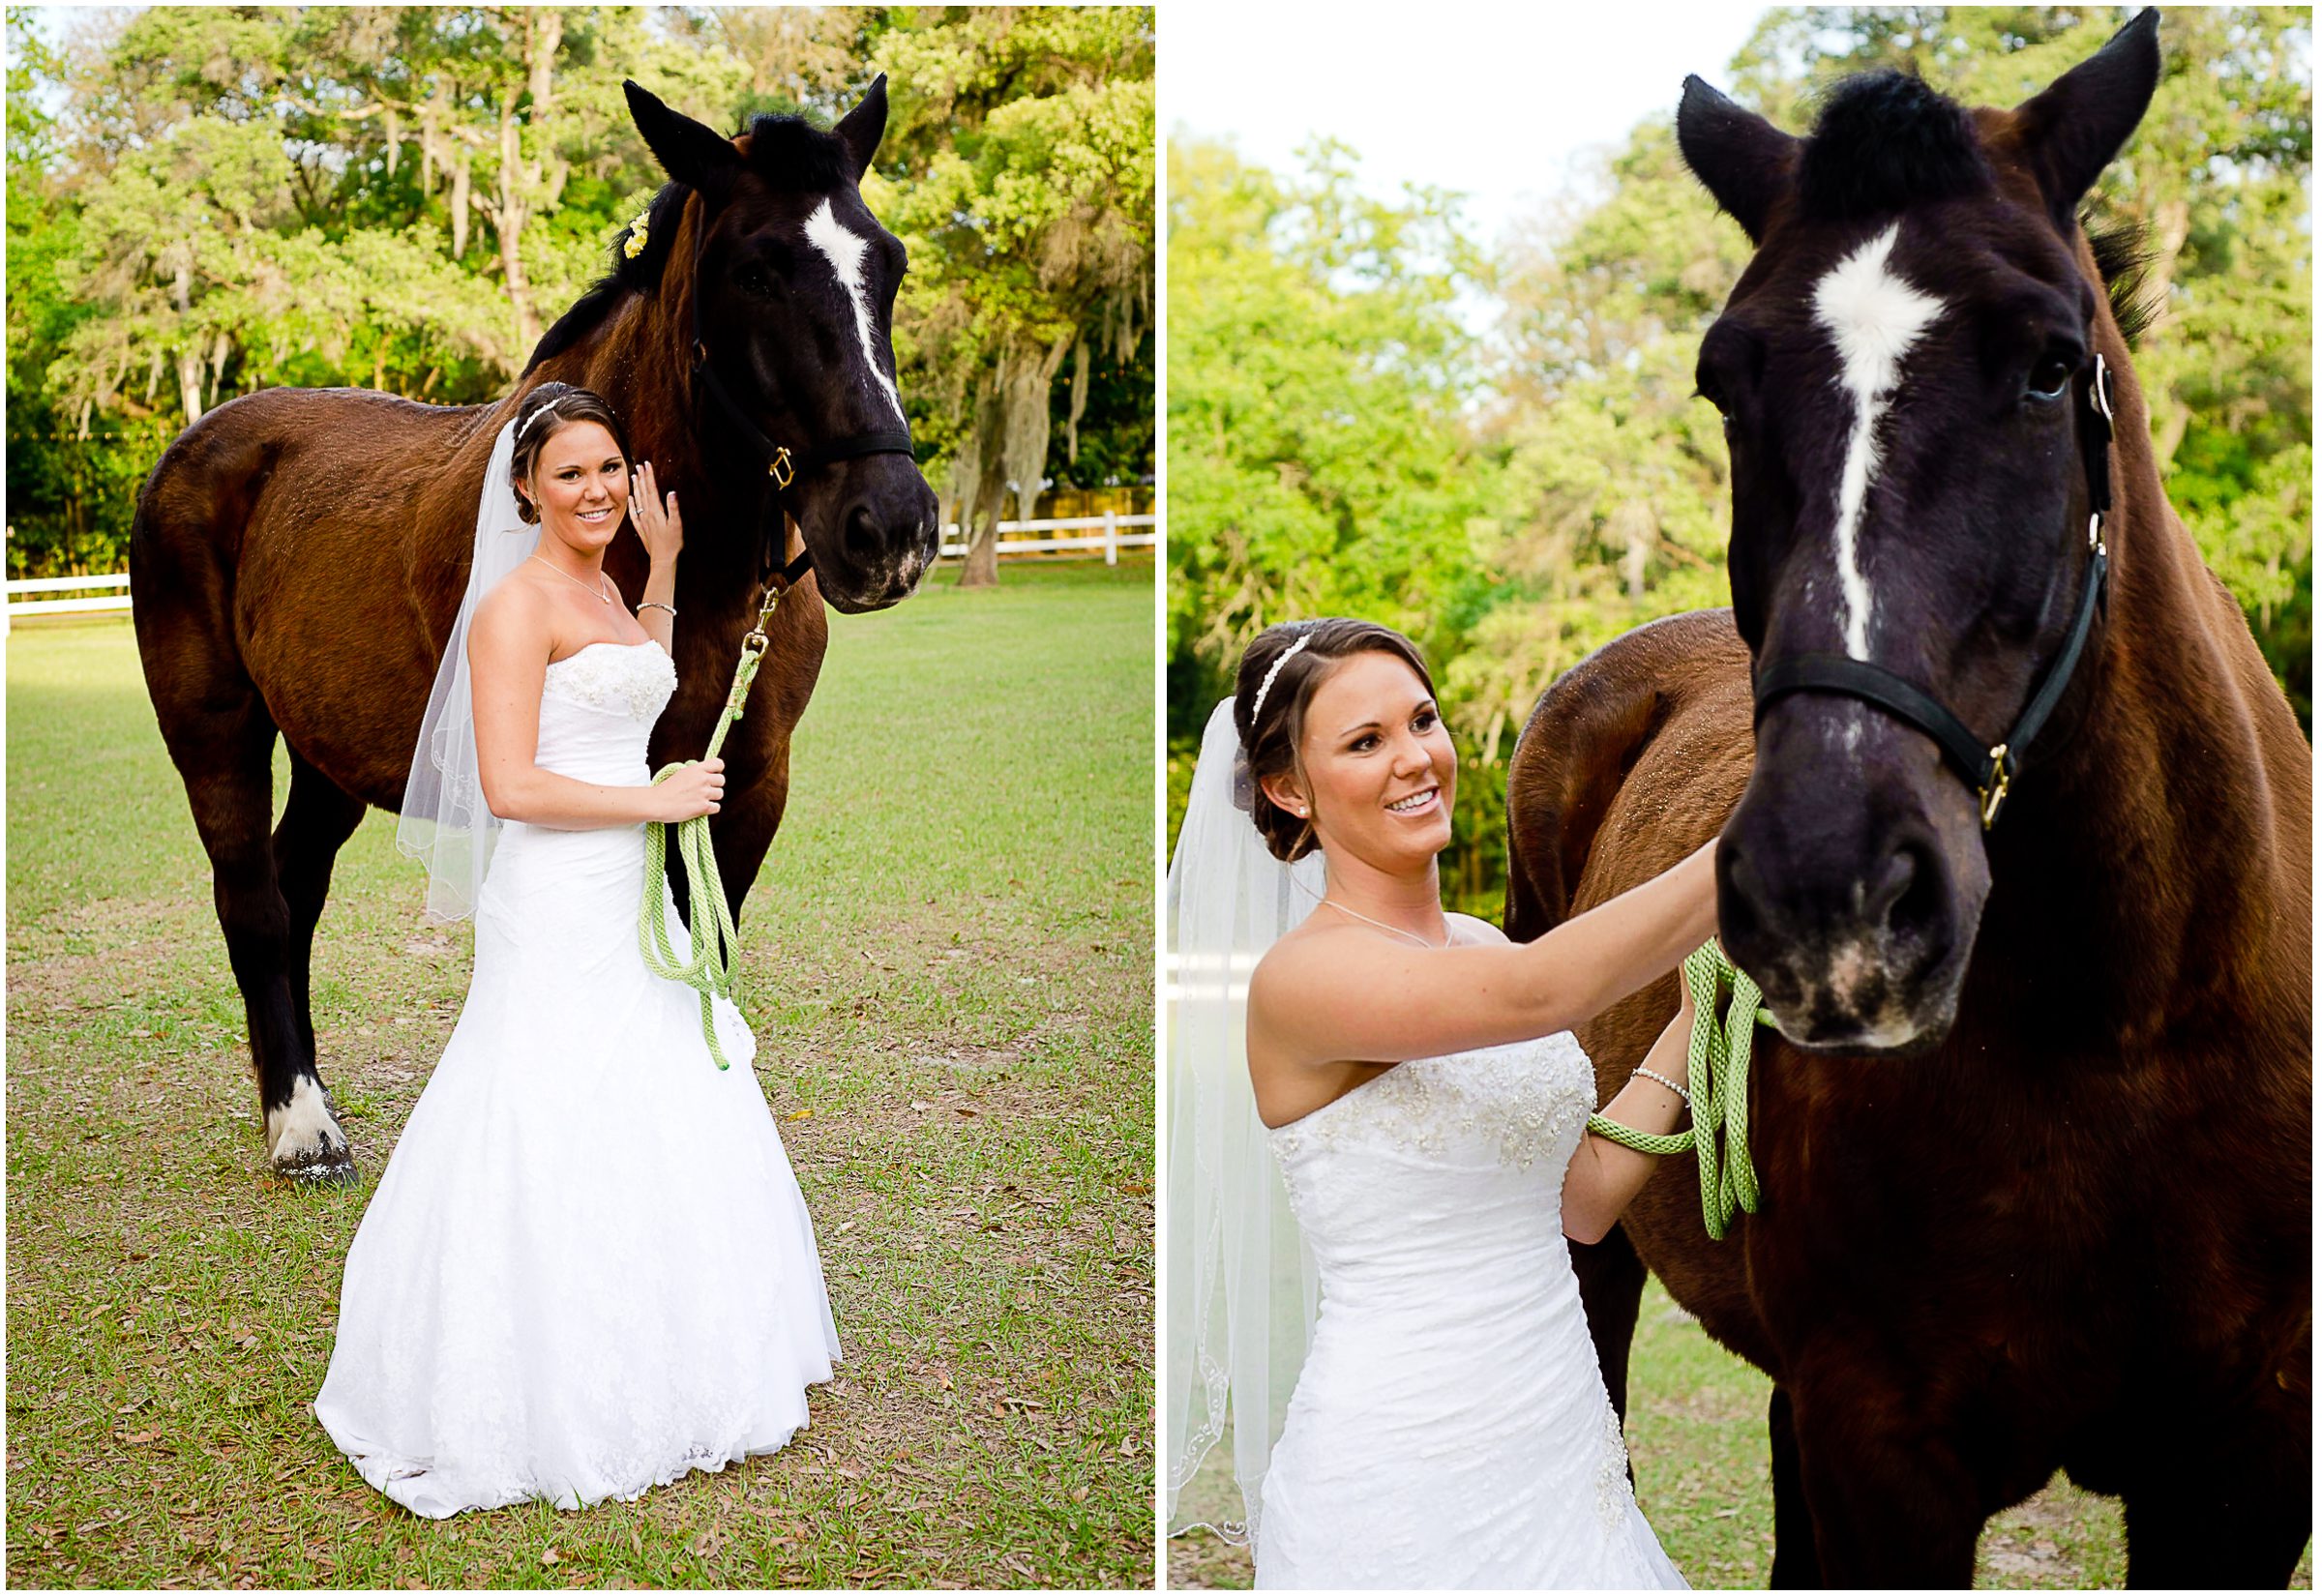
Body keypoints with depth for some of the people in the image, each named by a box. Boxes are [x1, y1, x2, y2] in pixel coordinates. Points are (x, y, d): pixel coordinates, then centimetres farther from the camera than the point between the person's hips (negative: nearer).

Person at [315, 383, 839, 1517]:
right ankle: (557, 1404, 13)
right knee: (560, 1148, -1)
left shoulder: (601, 588, 12)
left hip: (628, 898, 9)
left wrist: (664, 559, 24)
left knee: (658, 1129, 15)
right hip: (558, 907, -9)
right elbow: (510, 786, -20)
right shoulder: (517, 603, -13)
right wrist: (658, 799, -13)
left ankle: (651, 1369, 30)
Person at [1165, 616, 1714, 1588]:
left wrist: (1697, 1009, 9)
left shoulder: (1481, 948, 8)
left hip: (1566, 1443, 7)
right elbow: (1539, 996, -31)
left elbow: (1585, 1198, 9)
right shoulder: (1299, 975, -16)